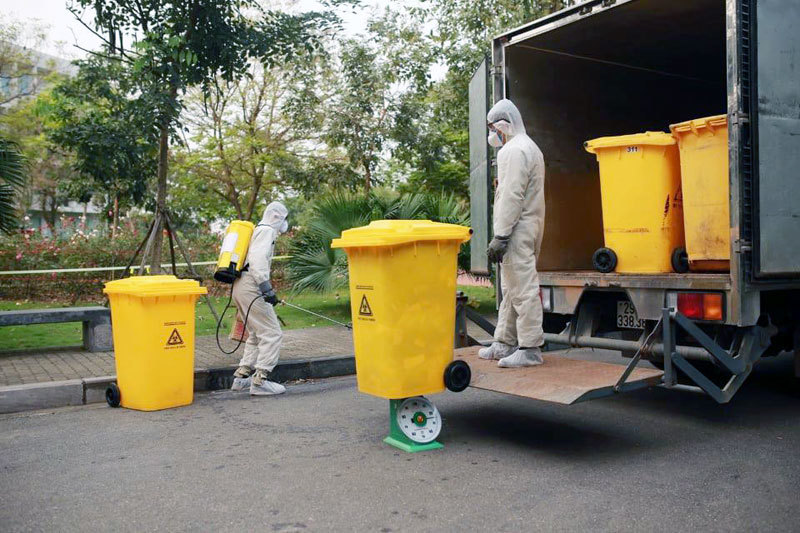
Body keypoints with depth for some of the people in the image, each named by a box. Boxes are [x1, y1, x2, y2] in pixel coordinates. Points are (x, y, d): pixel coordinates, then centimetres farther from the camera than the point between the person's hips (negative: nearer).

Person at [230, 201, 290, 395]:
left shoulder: (255, 230, 26)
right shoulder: (267, 231, -5)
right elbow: (258, 259, -20)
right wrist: (267, 289, -25)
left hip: (239, 286, 11)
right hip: (251, 286, -11)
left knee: (257, 334, 18)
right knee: (272, 333, -9)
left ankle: (242, 376, 17)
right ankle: (260, 380, -12)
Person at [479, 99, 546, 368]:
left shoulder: (515, 150, -12)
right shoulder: (529, 147, 22)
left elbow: (512, 197, -20)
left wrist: (500, 236, -21)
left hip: (518, 228, -11)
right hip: (529, 227, 11)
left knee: (522, 288, -8)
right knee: (511, 288, 14)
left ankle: (530, 348, -4)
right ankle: (505, 343, 21)